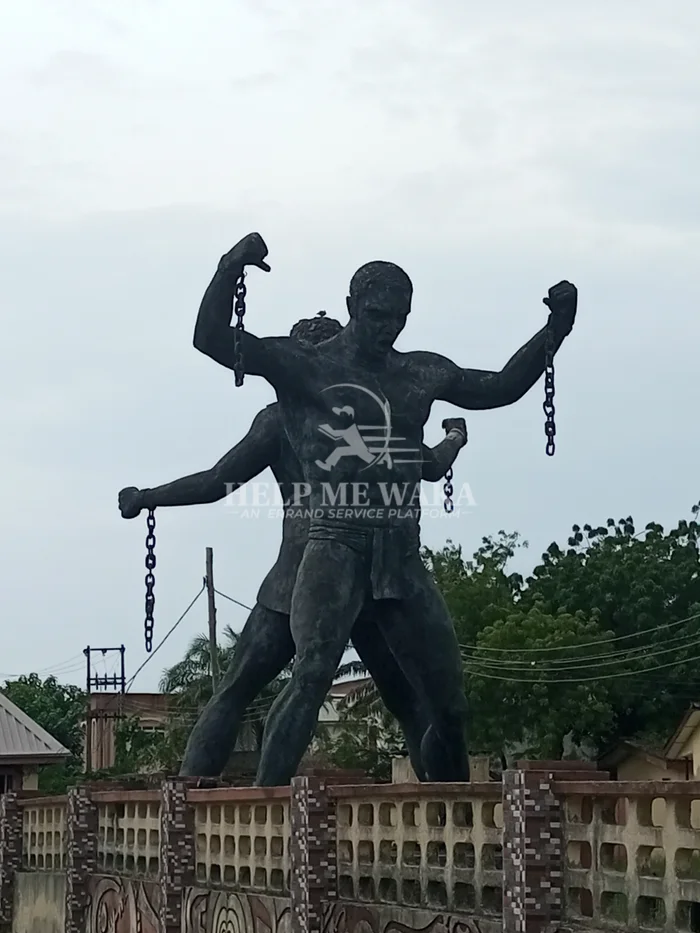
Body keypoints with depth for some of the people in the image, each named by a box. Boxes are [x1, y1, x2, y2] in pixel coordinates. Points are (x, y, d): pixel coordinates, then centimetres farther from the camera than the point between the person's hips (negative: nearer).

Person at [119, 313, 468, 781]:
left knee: (233, 695, 4)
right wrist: (456, 436, 44)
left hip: (299, 582, -2)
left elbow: (217, 482, 0)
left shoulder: (281, 419, 2)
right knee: (410, 699, 11)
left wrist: (144, 498, 12)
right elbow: (432, 467, 22)